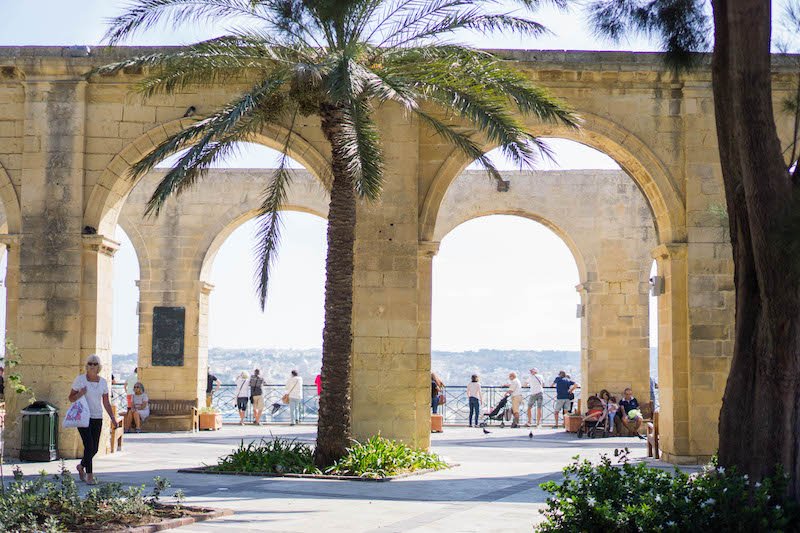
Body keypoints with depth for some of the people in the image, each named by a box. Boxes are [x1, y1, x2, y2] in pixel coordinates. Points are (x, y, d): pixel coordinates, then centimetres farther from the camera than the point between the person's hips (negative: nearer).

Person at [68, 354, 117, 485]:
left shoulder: (103, 382, 7)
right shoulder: (80, 379, -3)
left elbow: (106, 403, 10)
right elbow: (71, 398, 1)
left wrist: (113, 418, 2)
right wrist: (80, 394, -19)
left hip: (97, 418, 4)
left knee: (94, 449, 5)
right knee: (89, 446, -14)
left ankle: (81, 466, 32)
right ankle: (89, 475, -6)